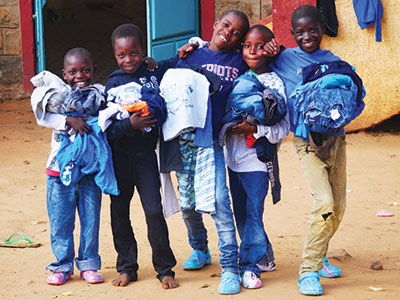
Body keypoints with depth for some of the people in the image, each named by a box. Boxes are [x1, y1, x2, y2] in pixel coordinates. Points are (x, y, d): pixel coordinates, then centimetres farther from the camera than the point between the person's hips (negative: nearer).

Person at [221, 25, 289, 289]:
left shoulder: (274, 82, -7)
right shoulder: (237, 77, 7)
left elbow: (284, 127, -11)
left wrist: (254, 129, -22)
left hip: (257, 159, -5)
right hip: (233, 156, 6)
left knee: (254, 212, -7)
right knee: (240, 214, 12)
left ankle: (250, 266, 1)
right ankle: (264, 254, 29)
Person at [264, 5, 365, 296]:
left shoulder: (334, 61, 8)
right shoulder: (284, 59, 1)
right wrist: (265, 52, -8)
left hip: (336, 138, 4)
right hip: (308, 141, -4)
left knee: (338, 206, 9)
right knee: (324, 204, -17)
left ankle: (318, 257, 30)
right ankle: (308, 270, -9)